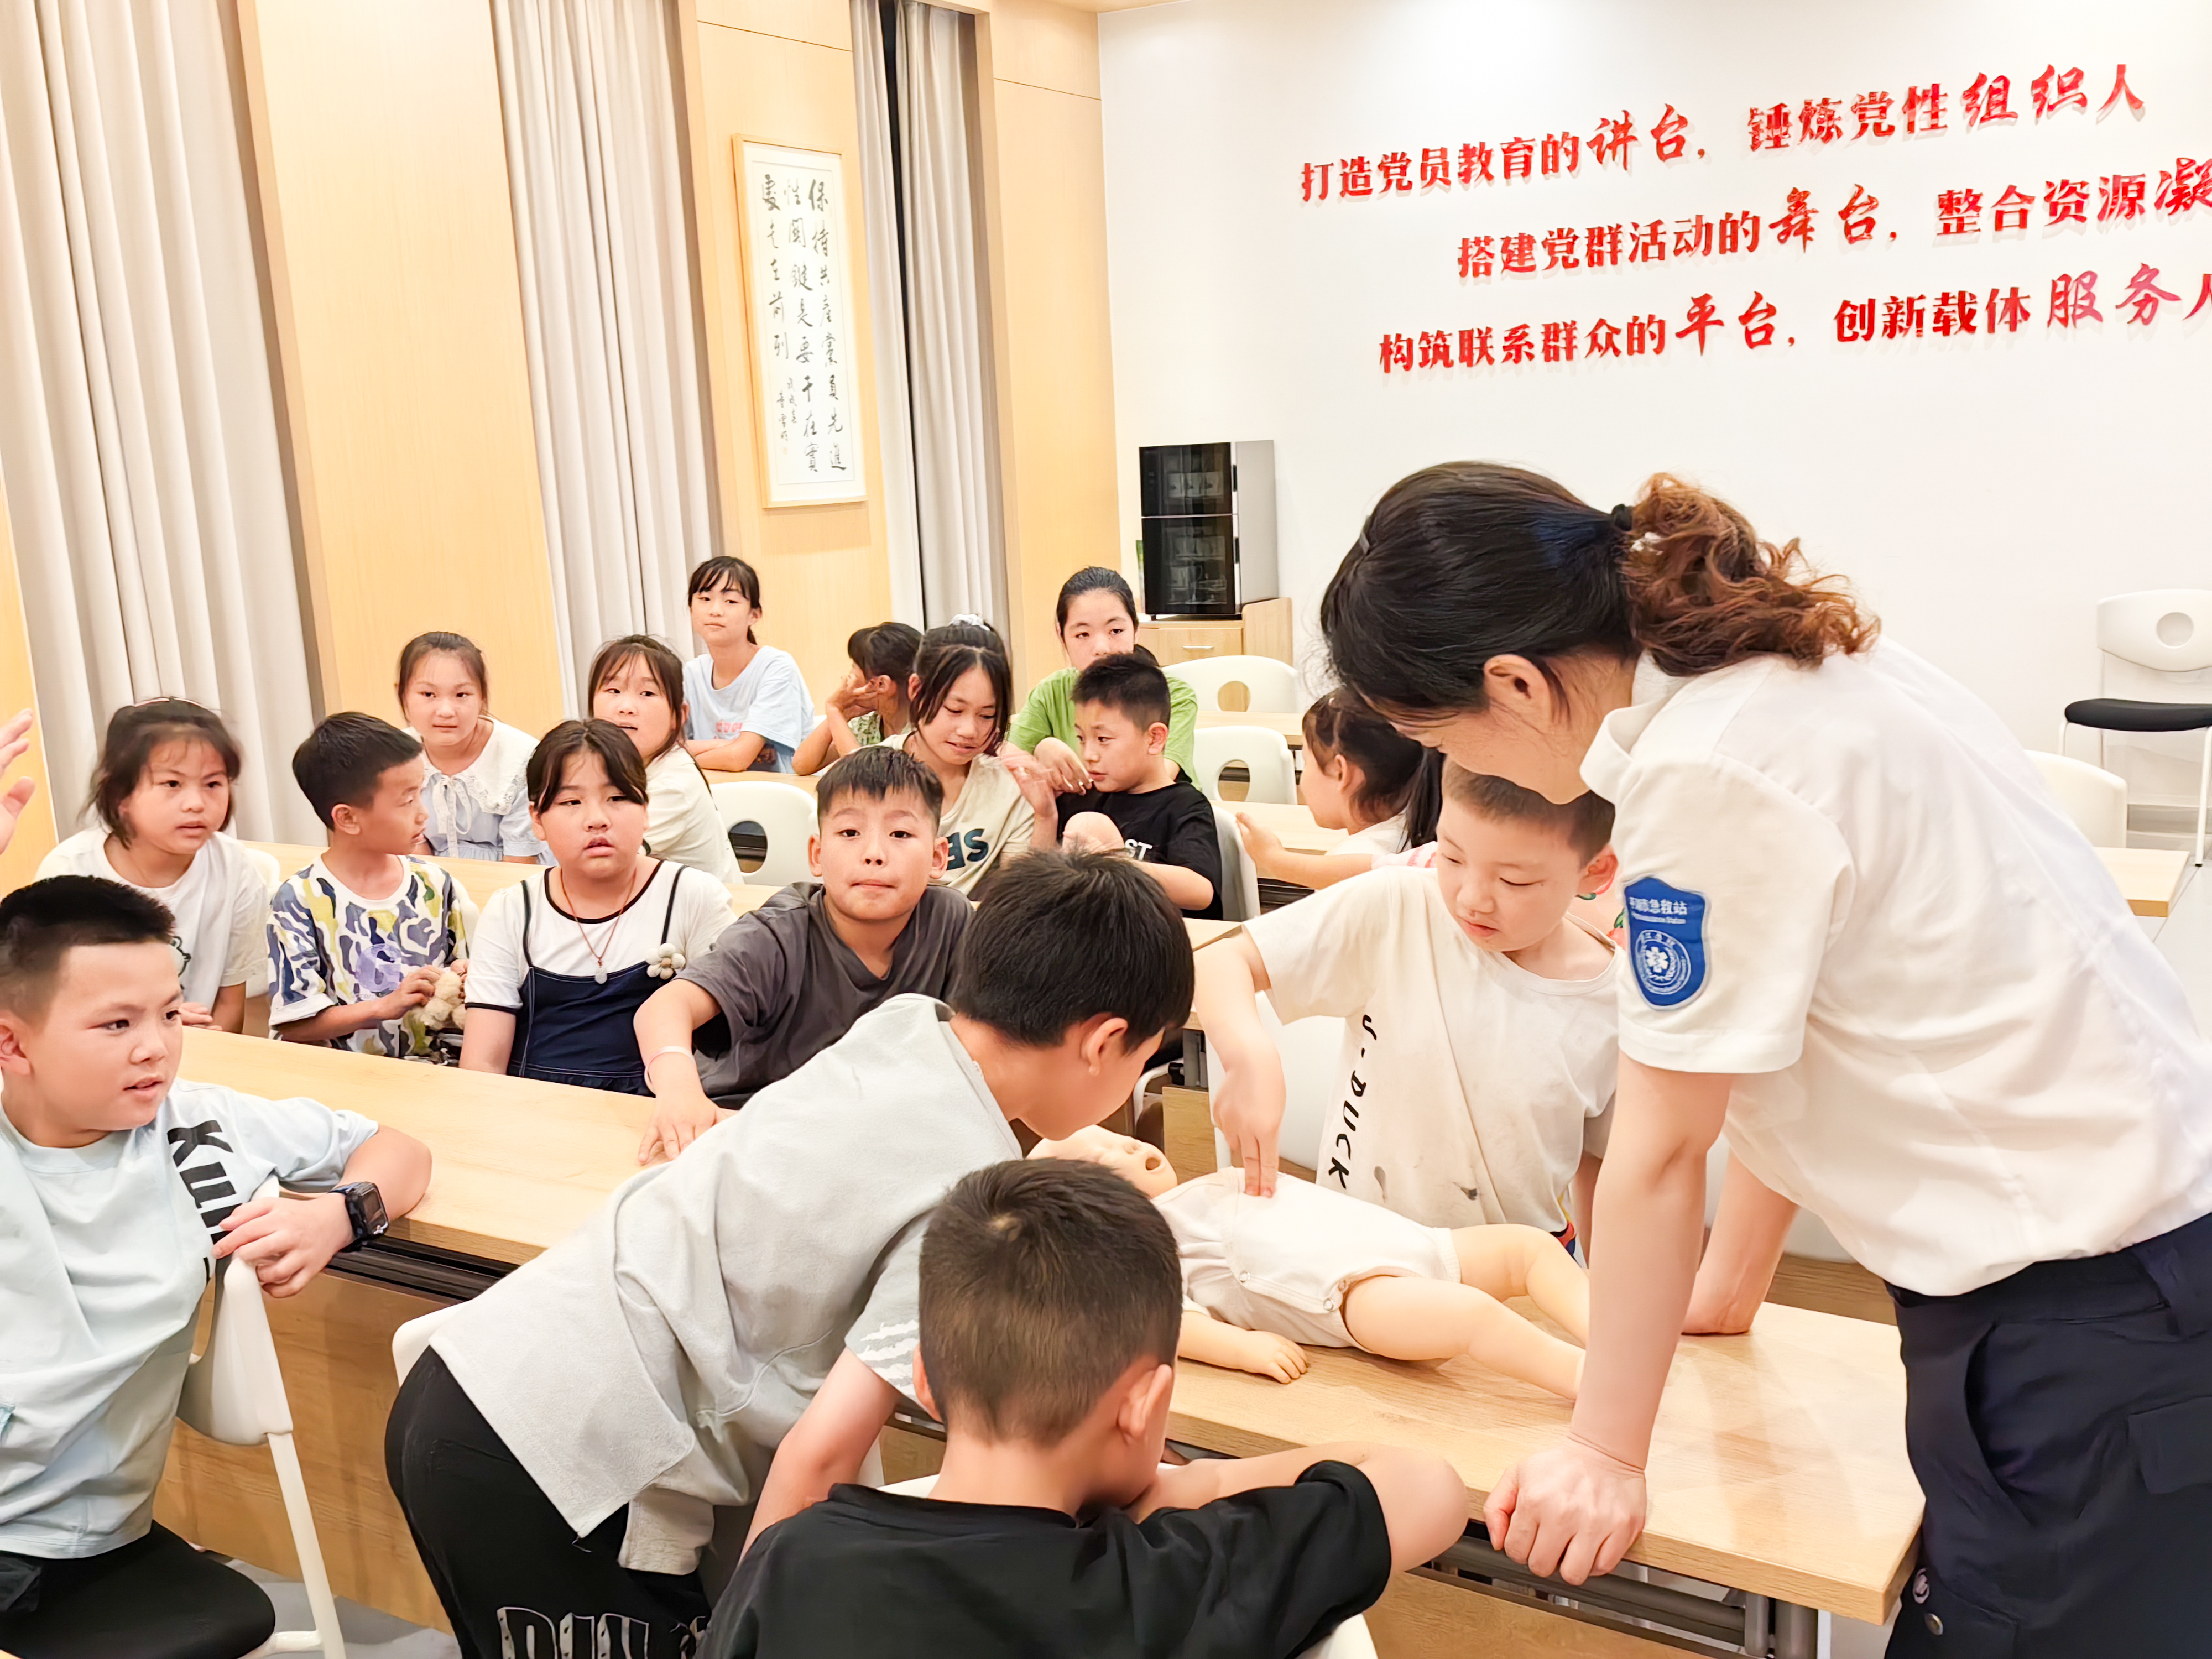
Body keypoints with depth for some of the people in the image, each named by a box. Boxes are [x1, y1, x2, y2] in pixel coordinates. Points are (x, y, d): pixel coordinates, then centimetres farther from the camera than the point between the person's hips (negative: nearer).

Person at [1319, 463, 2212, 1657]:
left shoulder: (1708, 771, -23)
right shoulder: (1775, 666, 4)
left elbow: (1660, 1152, -14)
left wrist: (1604, 1453, -2)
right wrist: (1724, 1287, 22)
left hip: (2086, 1319, -9)